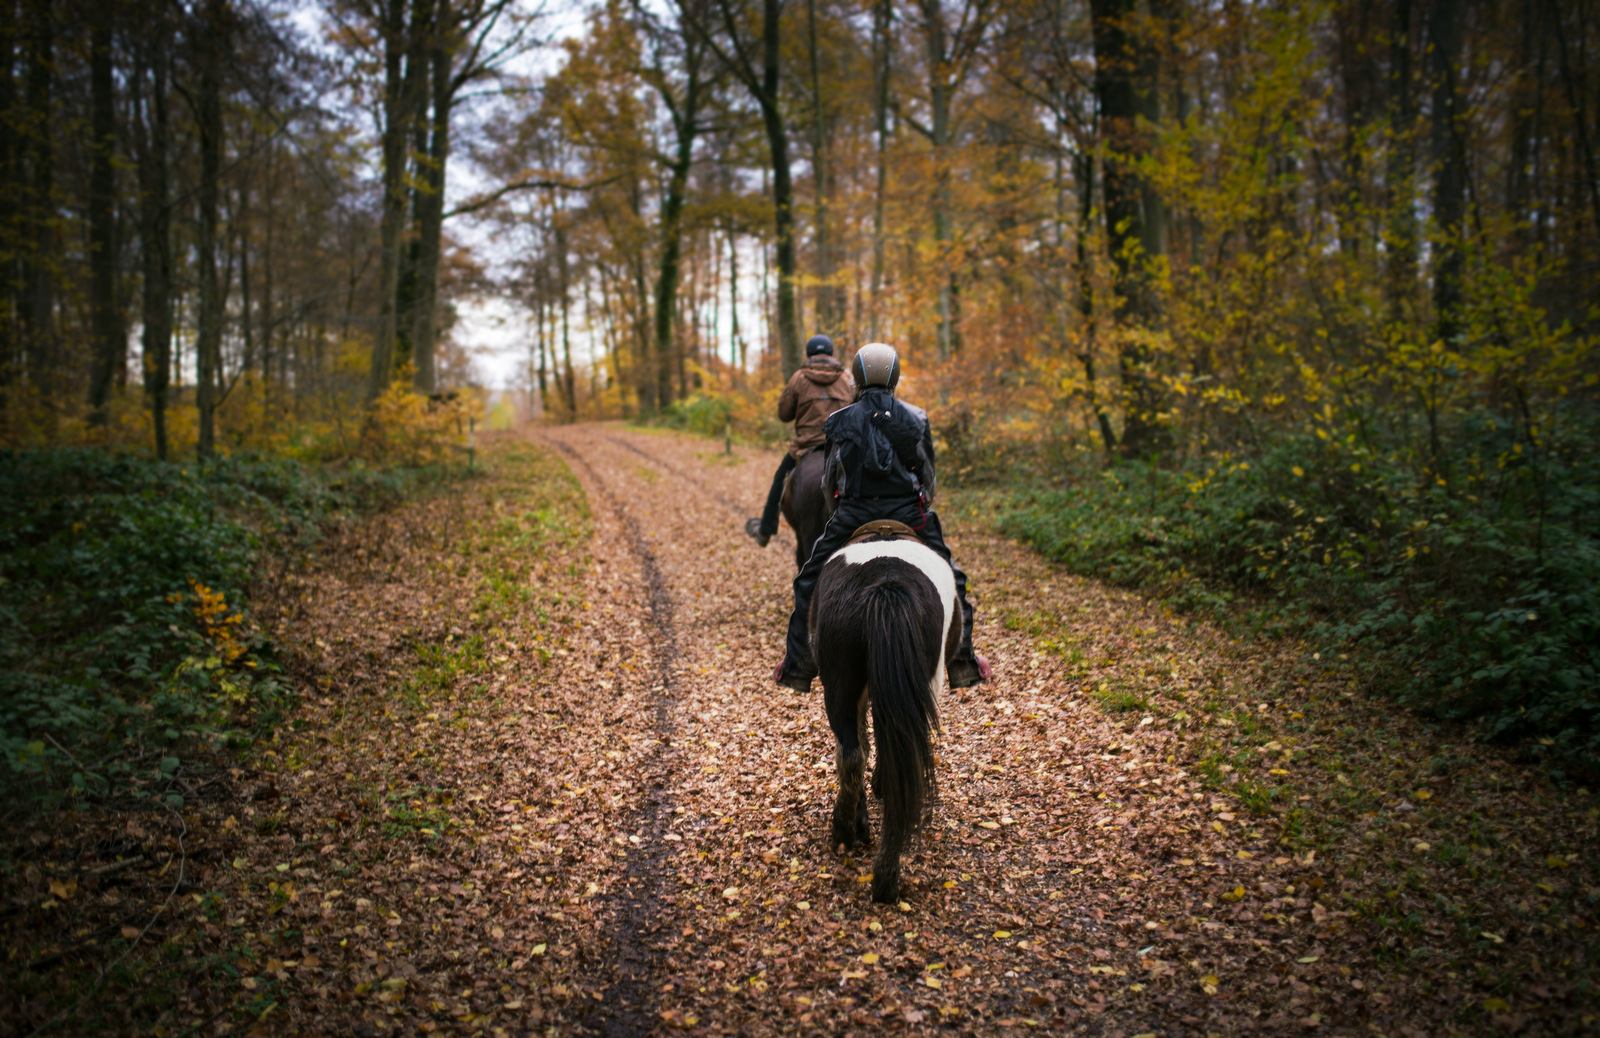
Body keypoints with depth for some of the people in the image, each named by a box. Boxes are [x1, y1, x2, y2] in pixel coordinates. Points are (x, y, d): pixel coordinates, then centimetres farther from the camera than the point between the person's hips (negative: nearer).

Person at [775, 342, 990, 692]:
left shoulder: (839, 421, 4)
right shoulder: (916, 418, 5)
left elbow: (831, 481, 10)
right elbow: (929, 477, 10)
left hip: (853, 515, 0)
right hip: (909, 513, 1)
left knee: (809, 586, 16)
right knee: (950, 583, 18)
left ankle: (798, 668, 17)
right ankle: (962, 665, 20)